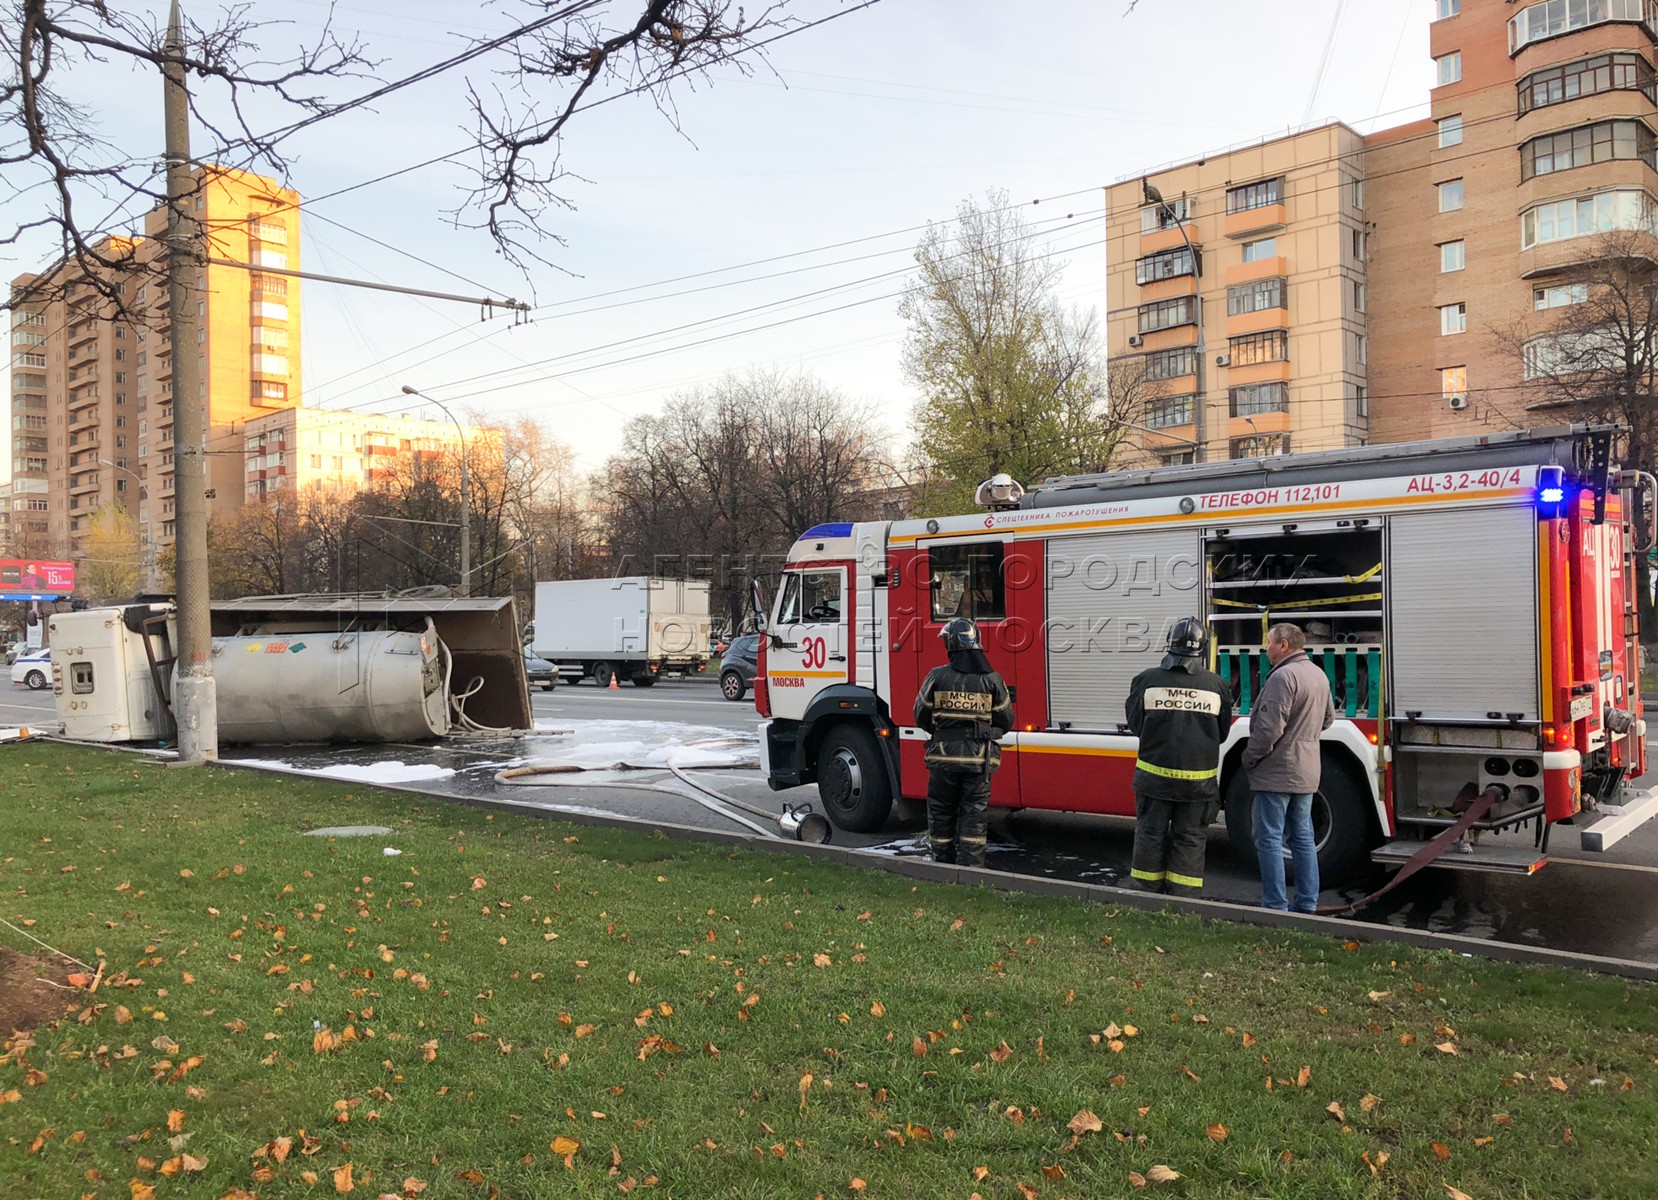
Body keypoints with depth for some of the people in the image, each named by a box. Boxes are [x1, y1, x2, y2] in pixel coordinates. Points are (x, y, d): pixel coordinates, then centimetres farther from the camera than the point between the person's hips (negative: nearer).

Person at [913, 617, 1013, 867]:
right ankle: (971, 865, 5)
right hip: (979, 759, 1)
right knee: (974, 815, 6)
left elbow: (922, 717, 2)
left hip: (943, 756, 0)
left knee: (941, 812, 12)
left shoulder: (937, 677, -5)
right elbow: (1005, 720, 4)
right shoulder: (992, 679, -2)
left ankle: (942, 862, 19)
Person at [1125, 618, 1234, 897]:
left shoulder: (1147, 680, -8)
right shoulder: (1217, 685, -5)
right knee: (1190, 840, 9)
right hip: (1199, 778, 0)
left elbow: (1135, 724, 3)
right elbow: (1222, 734, 6)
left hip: (1154, 775, 0)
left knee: (1150, 835, 11)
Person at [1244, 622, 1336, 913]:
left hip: (1277, 772, -9)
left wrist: (1249, 758, -11)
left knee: (1269, 839, -2)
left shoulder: (1283, 676, -19)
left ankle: (1275, 907, 0)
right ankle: (1307, 905, 19)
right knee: (1303, 838, 14)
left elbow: (1270, 727, -23)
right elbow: (1328, 717, 23)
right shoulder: (1318, 674, 11)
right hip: (1306, 772, 9)